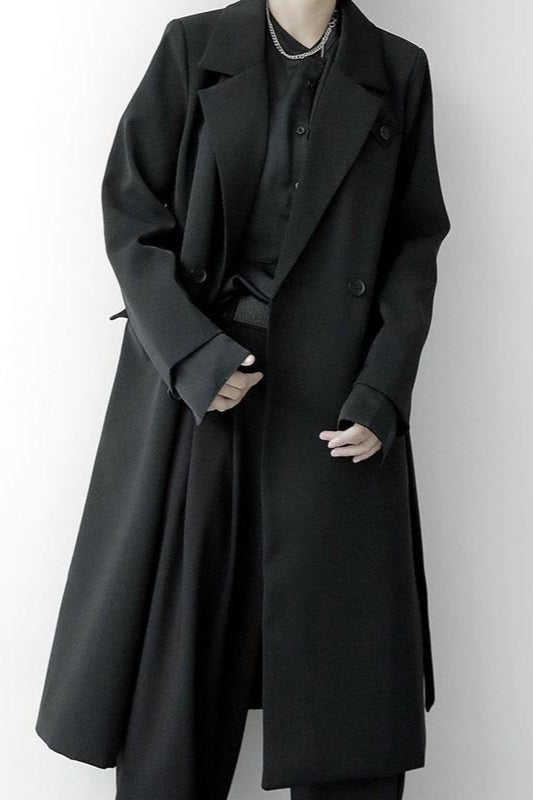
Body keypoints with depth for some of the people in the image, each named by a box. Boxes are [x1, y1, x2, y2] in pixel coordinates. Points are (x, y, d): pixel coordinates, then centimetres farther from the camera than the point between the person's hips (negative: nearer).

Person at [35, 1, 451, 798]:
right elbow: (130, 213, 0)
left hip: (335, 404, 1)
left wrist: (382, 393, -6)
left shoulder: (398, 71, 7)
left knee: (345, 656, 4)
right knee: (175, 640, 6)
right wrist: (193, 353, -12)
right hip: (194, 382, 0)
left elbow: (415, 245, 6)